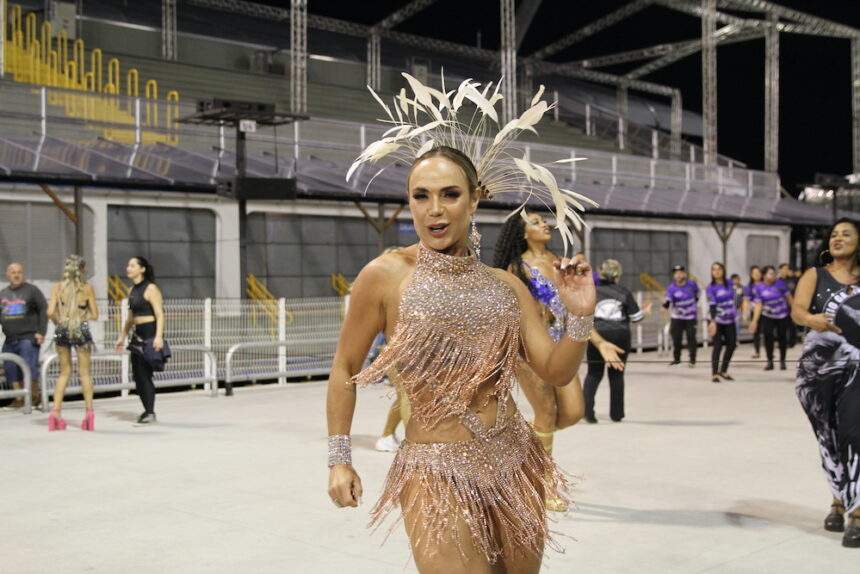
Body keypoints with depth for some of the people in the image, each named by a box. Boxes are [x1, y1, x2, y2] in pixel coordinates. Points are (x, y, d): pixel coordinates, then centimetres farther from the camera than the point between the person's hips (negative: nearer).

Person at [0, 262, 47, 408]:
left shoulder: (32, 290, -1)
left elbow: (44, 310, -4)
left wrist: (41, 332, -10)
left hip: (28, 337, -6)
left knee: (29, 367, -11)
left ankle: (35, 395, 5)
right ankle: (19, 398, 13)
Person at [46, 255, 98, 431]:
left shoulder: (58, 287, 1)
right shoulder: (87, 288, -2)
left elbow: (50, 312, -7)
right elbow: (95, 315, -1)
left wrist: (59, 321, 12)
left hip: (62, 331, 2)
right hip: (81, 330, -2)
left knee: (64, 372, 14)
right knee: (85, 373, 7)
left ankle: (56, 412, 5)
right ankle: (89, 413, 1)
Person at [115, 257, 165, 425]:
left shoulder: (150, 289, -8)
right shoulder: (133, 290, 16)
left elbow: (160, 315, -15)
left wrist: (159, 336, -25)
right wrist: (122, 336, 22)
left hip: (151, 334, -8)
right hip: (138, 335, 8)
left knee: (145, 373, -11)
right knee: (137, 374, 7)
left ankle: (150, 413, -6)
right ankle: (147, 411, 16)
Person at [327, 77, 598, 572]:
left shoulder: (506, 286, 4)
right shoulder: (386, 275, -8)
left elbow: (557, 372, 3)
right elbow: (345, 369, 2)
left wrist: (581, 316, -13)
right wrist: (339, 459, 2)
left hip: (515, 466, 5)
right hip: (438, 474, -4)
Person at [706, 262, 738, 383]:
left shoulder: (729, 284, 4)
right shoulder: (711, 288, -11)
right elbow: (712, 306, -20)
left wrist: (735, 314, 19)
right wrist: (712, 322, -32)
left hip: (730, 321, 5)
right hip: (717, 321, -5)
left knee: (732, 345, 8)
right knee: (718, 347, -8)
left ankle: (723, 371, 24)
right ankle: (714, 374, 0)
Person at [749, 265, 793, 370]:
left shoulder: (780, 284, -9)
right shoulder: (758, 288, -8)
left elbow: (788, 297, 1)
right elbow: (758, 305, -8)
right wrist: (755, 321, -14)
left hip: (782, 315, 0)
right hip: (768, 316, 0)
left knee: (782, 337, 4)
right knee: (768, 337, -8)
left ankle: (782, 361, 20)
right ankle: (770, 361, 6)